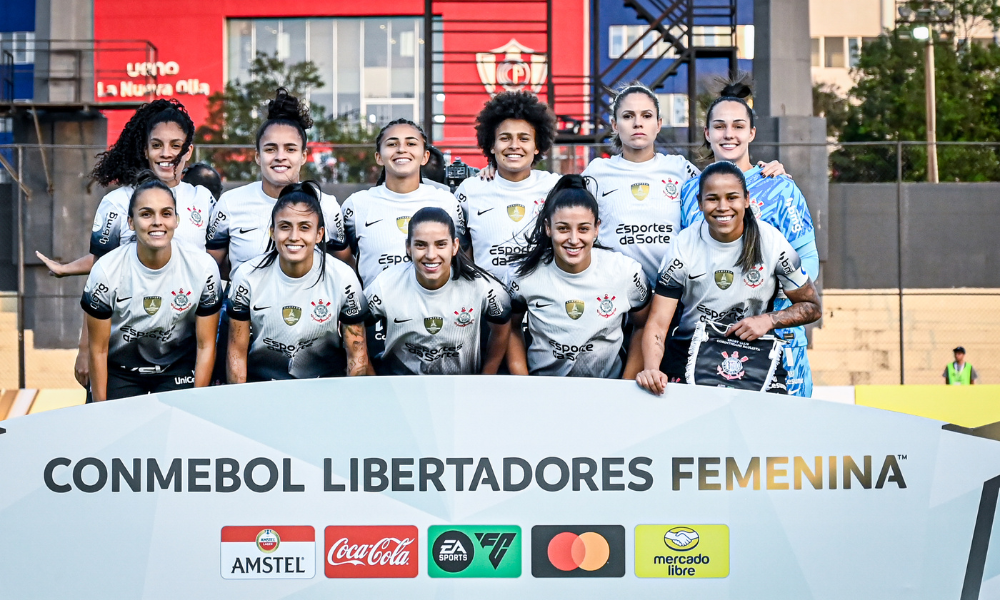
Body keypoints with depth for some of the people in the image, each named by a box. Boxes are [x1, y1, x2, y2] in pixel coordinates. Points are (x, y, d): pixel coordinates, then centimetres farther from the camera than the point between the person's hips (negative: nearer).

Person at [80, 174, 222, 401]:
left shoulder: (203, 267, -16)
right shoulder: (106, 271, -18)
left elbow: (205, 345, -8)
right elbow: (98, 350, -9)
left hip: (178, 368, 0)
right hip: (119, 371, 0)